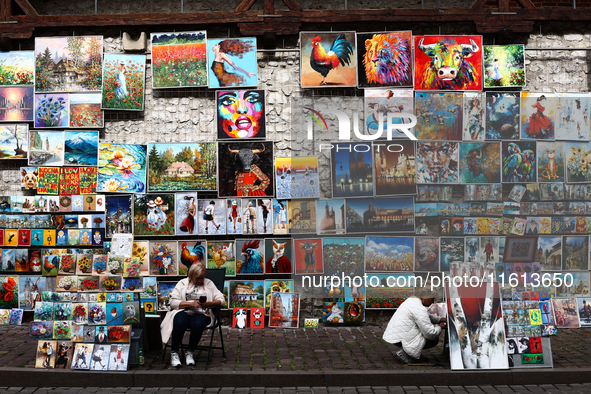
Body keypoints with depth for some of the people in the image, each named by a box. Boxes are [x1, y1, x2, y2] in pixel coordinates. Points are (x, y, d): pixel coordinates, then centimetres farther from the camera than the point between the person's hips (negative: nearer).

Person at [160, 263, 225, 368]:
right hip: (183, 311, 0)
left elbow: (221, 300, 9)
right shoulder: (182, 283, 13)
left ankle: (190, 353, -14)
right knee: (180, 323, -36)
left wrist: (210, 303, -12)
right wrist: (191, 304, -12)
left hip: (201, 313, 1)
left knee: (198, 324, -35)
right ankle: (174, 353, -17)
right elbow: (173, 302, 1)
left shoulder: (209, 284, 17)